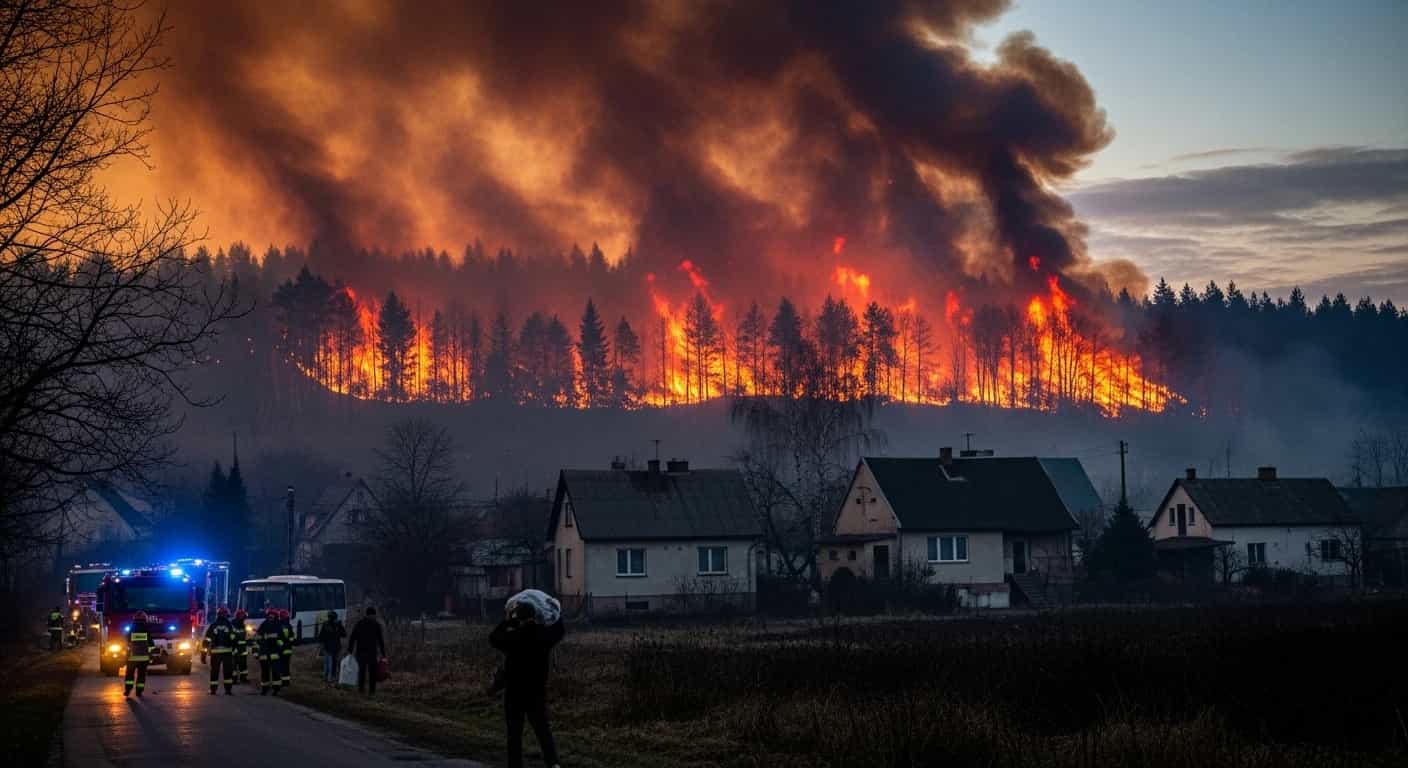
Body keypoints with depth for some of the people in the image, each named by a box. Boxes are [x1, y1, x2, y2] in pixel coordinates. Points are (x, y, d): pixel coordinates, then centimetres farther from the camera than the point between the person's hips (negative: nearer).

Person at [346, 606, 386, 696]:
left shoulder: (359, 622, 5)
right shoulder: (376, 624, -2)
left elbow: (352, 637, 1)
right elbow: (380, 640, -4)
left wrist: (349, 650, 3)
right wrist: (383, 653, -1)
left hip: (360, 651, 2)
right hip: (372, 651, -2)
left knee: (361, 670, 14)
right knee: (372, 671, 4)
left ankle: (360, 688, 7)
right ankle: (371, 691, -1)